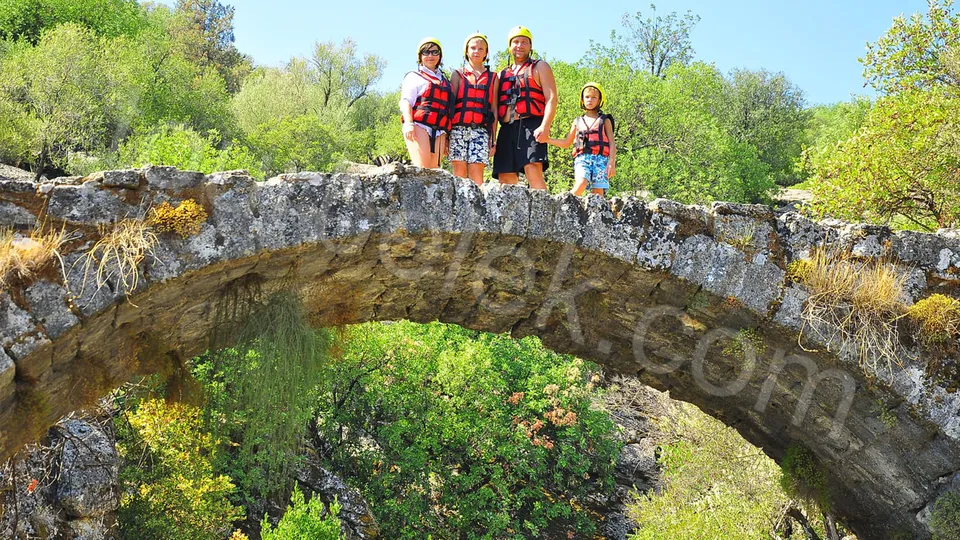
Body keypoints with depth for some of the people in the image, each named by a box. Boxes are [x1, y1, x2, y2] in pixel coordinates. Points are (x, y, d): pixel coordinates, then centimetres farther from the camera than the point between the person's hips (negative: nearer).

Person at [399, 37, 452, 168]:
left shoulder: (445, 81, 26)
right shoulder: (414, 77, 13)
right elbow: (405, 101, 0)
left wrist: (446, 137, 18)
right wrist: (409, 123, -18)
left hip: (438, 132, 5)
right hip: (419, 127, -5)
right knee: (421, 170, -18)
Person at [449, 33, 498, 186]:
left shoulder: (492, 78, 16)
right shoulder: (458, 75, 15)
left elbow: (494, 110, 13)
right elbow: (450, 104, 9)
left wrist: (493, 139, 7)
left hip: (481, 130, 0)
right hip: (458, 128, 0)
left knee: (476, 173, -11)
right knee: (459, 173, -6)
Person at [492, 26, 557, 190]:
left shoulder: (540, 67, 11)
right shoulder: (503, 75, 25)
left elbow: (551, 98, -2)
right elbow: (497, 107, 23)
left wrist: (545, 126, -17)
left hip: (530, 126, -5)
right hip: (507, 129, 5)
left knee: (533, 170, -23)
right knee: (506, 179, -2)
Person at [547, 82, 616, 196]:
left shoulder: (604, 120, 15)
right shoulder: (578, 121, 21)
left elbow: (612, 143, 8)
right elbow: (566, 143, 26)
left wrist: (612, 162, -7)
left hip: (600, 158, -1)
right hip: (582, 158, 1)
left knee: (598, 192, -12)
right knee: (580, 184, -26)